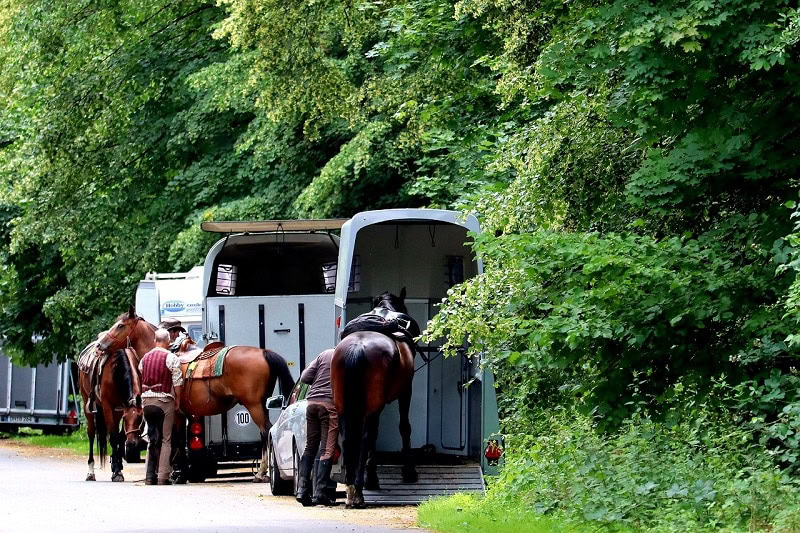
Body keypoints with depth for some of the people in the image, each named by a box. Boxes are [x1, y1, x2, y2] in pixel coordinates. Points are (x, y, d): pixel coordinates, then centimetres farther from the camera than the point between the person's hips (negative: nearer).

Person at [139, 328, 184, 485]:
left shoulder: (144, 358, 9)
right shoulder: (171, 358, -9)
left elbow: (140, 379, 13)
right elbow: (178, 383, -10)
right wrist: (177, 400, 0)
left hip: (146, 400, 5)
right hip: (165, 401, -5)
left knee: (152, 438, 12)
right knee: (165, 440, 0)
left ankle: (150, 476, 10)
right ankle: (162, 477, -5)